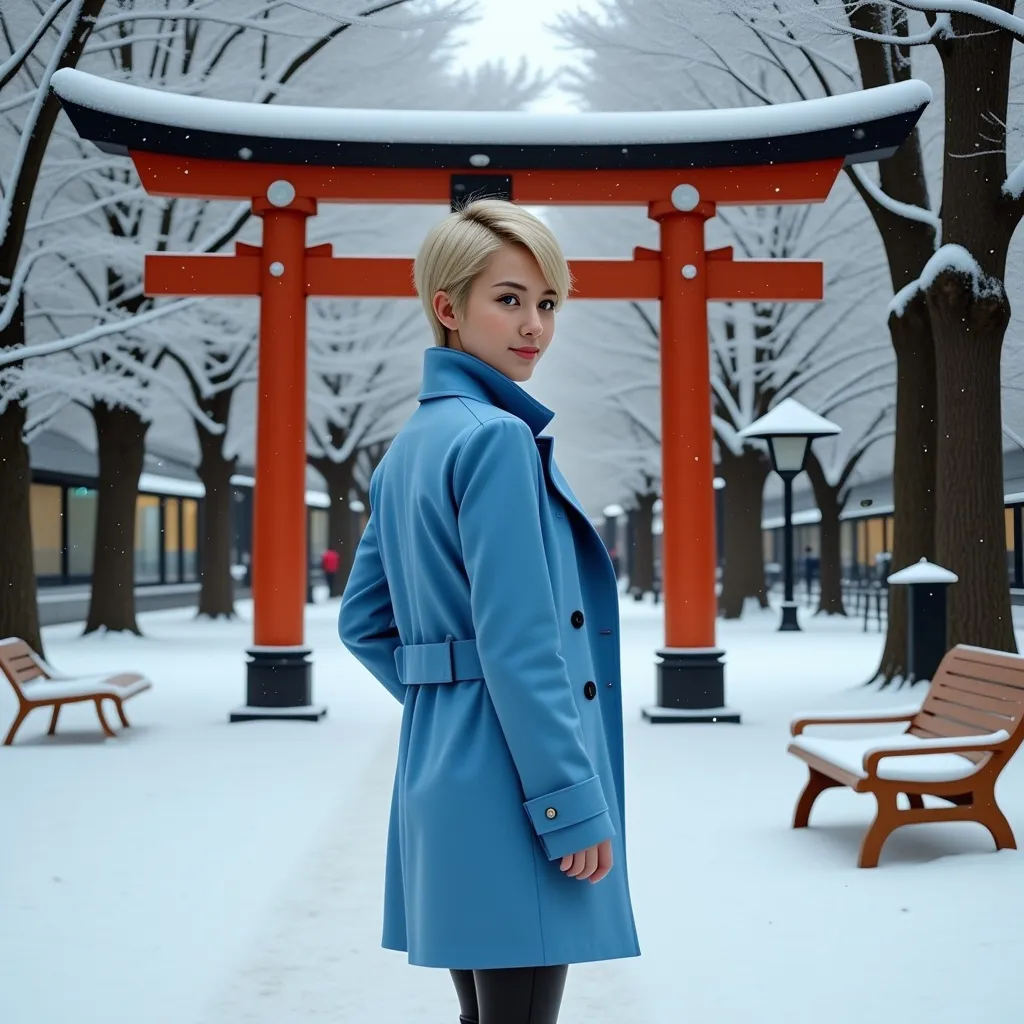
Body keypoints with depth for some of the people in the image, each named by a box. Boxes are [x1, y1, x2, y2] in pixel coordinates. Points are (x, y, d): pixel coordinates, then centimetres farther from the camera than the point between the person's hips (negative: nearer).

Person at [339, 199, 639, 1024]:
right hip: (509, 786, -10)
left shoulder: (410, 445, 13)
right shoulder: (500, 438, -15)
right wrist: (573, 802, -17)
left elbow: (363, 622, 18)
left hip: (439, 772, 10)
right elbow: (518, 645, -20)